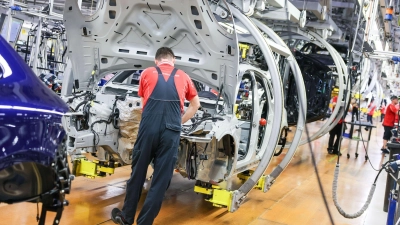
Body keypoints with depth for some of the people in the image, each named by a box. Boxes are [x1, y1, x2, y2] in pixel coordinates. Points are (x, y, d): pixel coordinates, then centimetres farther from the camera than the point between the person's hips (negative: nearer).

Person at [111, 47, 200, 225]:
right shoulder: (183, 77, 16)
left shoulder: (147, 73, 13)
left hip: (148, 128, 0)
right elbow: (195, 105, 26)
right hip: (171, 132, 0)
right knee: (161, 180, 7)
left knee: (137, 173, 15)